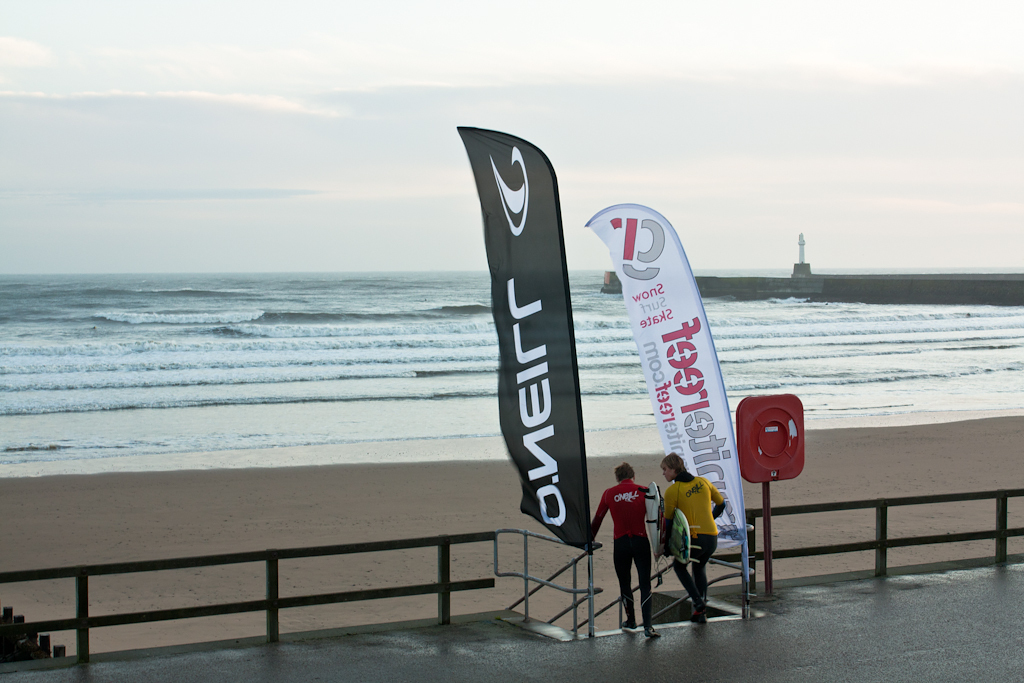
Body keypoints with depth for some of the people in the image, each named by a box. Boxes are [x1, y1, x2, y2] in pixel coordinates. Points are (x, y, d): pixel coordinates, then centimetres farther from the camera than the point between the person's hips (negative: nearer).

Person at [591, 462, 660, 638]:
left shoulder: (609, 494, 5)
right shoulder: (644, 492, 2)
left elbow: (597, 519, 12)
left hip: (620, 543, 1)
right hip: (641, 542, 0)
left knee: (624, 584, 17)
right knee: (645, 584, 1)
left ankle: (631, 620, 28)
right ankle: (647, 626, -9)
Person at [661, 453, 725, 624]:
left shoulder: (672, 491, -6)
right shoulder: (703, 482, 9)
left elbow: (668, 521, -2)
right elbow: (721, 504, 20)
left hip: (693, 538, -5)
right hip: (712, 536, 5)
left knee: (679, 566, 23)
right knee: (700, 568, 29)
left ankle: (698, 602, 4)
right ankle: (702, 613, 21)